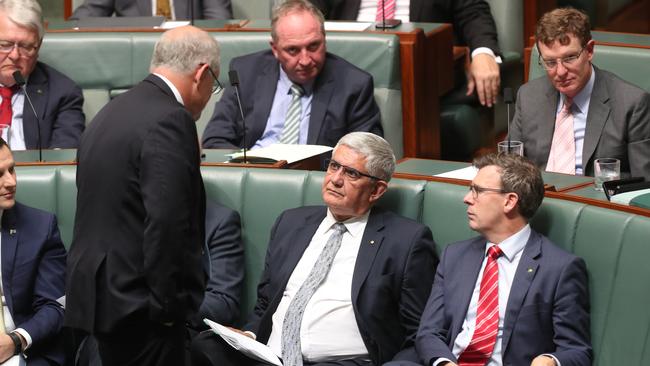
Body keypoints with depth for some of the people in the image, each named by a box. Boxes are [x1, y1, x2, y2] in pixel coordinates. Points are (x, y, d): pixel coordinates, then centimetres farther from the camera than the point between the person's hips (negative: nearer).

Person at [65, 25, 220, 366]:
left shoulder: (112, 112, 15)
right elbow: (166, 223, -22)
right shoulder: (170, 120, -15)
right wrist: (170, 305, -14)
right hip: (138, 302, -9)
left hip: (97, 292, 9)